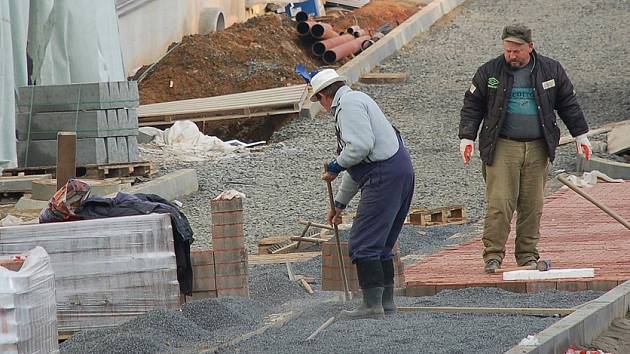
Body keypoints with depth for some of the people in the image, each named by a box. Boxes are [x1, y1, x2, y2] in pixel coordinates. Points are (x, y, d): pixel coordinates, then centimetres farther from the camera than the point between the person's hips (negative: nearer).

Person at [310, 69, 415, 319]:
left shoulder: (348, 104, -6)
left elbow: (361, 146, -20)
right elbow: (356, 166, 32)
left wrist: (335, 166, -4)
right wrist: (339, 203, 37)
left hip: (383, 176, -10)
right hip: (401, 171, 10)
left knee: (363, 244, -8)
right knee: (382, 244, 18)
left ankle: (372, 306, -10)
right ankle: (386, 302, 21)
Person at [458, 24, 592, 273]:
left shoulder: (551, 70, 7)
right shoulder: (489, 72, 3)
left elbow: (568, 104, 16)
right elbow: (472, 106, 8)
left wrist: (580, 135, 16)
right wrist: (467, 138, -2)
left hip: (538, 149, 2)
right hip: (501, 147, -2)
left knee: (532, 204, 4)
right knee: (499, 202, -10)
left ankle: (527, 253, 14)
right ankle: (493, 254, -7)